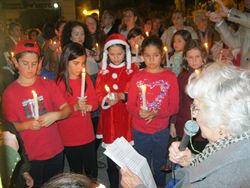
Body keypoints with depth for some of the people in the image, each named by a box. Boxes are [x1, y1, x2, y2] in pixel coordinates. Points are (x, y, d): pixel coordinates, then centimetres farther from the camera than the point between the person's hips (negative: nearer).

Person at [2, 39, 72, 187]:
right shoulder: (9, 93, -6)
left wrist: (56, 115, -22)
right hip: (30, 155, -1)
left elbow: (67, 109, -3)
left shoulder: (48, 85, -2)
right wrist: (27, 125, -20)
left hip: (55, 151, 2)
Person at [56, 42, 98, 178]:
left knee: (92, 171, 15)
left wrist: (86, 107, -17)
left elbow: (95, 103, 4)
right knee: (76, 173, 13)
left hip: (88, 135, 4)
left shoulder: (86, 78, 2)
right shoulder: (59, 83, -14)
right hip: (69, 138, -4)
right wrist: (75, 107, -27)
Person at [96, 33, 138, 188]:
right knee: (111, 162, 10)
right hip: (109, 121, 3)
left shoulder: (133, 69, 1)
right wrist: (106, 100, -15)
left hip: (127, 119, -2)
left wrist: (121, 96, -19)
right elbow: (99, 94, 6)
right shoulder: (104, 71, 10)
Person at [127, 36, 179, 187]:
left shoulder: (170, 77, -6)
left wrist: (156, 113, -23)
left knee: (159, 167, 19)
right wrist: (139, 112, -24)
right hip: (140, 130, 1)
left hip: (161, 131, 0)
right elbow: (130, 104, -3)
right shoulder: (137, 77, -3)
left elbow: (174, 106, -7)